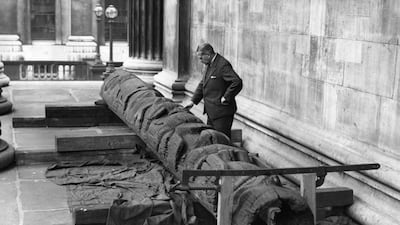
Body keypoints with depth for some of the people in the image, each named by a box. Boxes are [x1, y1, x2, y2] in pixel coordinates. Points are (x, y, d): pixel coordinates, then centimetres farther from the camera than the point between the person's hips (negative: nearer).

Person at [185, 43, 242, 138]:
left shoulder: (223, 65, -18)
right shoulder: (209, 65, 12)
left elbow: (237, 83, -27)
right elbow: (202, 84, 22)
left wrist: (226, 98, -20)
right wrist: (193, 101, 15)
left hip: (221, 112, -9)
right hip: (211, 112, 9)